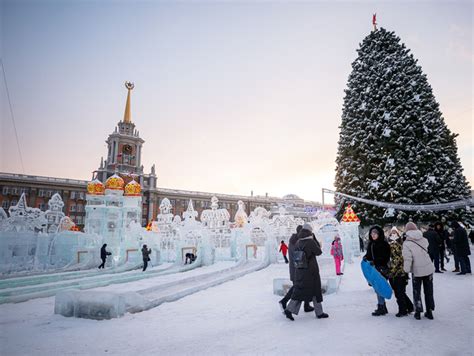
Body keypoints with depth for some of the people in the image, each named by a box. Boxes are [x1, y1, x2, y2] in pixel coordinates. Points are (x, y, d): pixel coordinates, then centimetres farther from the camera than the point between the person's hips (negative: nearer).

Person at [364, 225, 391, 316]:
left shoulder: (384, 244, -10)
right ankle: (383, 308, 23)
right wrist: (366, 257, -2)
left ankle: (381, 308, 5)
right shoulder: (370, 244, 11)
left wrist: (375, 261, -22)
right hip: (374, 269, 7)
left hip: (382, 269, -7)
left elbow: (385, 257, -14)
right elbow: (369, 254, 19)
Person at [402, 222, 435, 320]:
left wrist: (406, 270, -8)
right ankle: (429, 311, 24)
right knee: (429, 291, 17)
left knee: (417, 291, 13)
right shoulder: (424, 240, -4)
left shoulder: (407, 243, -17)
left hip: (417, 271, -3)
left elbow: (407, 259, -19)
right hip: (429, 268, 3)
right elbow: (426, 251, 2)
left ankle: (418, 312, 15)